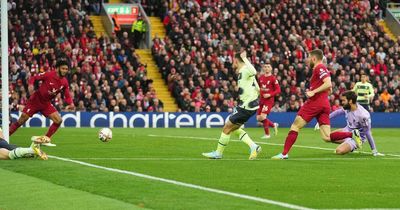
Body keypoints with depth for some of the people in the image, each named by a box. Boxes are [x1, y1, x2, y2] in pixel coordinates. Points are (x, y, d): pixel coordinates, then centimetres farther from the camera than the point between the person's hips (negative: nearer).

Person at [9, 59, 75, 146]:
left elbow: (67, 96, 2)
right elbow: (34, 78, -11)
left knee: (58, 120, -9)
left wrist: (70, 103, -19)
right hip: (36, 100, -5)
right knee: (21, 121, -6)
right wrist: (31, 84, -31)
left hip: (46, 103, 5)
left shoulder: (65, 82, -4)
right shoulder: (49, 75, -18)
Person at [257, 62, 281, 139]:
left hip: (269, 100, -7)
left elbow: (278, 90, -10)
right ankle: (274, 125, 28)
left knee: (263, 116, -18)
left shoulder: (273, 78, -9)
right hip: (261, 99, 7)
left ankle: (267, 134, -1)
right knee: (259, 118, 5)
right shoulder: (261, 77, 8)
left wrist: (270, 95, -21)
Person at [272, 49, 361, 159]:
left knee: (295, 126, -1)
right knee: (327, 137, 0)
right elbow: (329, 90, 28)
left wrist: (313, 92, -20)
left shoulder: (319, 68, -6)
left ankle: (284, 153, -2)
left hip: (315, 102, -9)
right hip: (325, 104, 9)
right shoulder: (322, 68, 23)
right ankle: (352, 134, -11)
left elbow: (328, 84, -21)